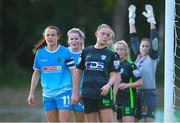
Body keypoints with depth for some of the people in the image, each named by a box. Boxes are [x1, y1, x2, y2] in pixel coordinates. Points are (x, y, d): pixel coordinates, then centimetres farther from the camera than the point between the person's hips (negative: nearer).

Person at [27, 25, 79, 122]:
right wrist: (31, 93, 13)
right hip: (47, 94, 4)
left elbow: (74, 73, -4)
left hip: (63, 92, -4)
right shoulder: (40, 53, 6)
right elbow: (36, 74, 16)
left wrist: (75, 93, -10)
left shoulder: (65, 52, -5)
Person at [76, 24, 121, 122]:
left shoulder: (111, 54, 5)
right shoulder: (86, 52, 11)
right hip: (88, 94, 2)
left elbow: (114, 74, 2)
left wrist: (108, 85, -18)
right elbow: (78, 71, 15)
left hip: (104, 92, -2)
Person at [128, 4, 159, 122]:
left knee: (148, 118, -9)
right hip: (136, 91, 6)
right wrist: (131, 20, 14)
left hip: (149, 92, -6)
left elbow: (154, 40, -10)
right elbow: (134, 40, 15)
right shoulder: (138, 56, 12)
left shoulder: (152, 58, -2)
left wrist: (152, 20, -13)